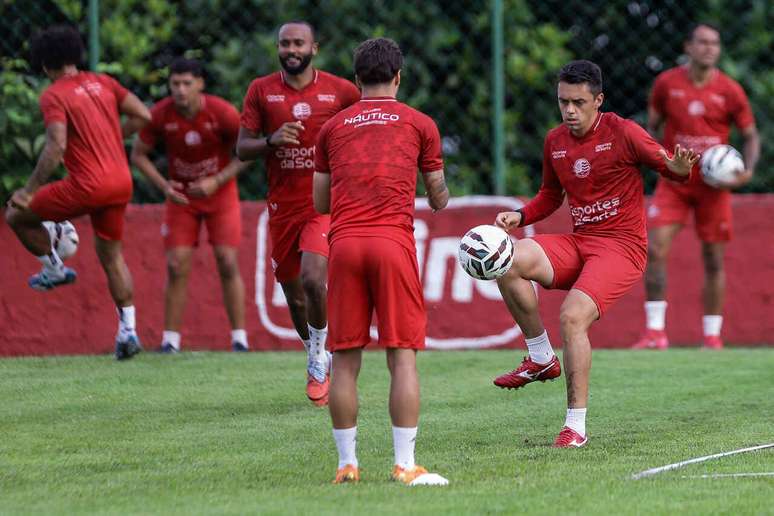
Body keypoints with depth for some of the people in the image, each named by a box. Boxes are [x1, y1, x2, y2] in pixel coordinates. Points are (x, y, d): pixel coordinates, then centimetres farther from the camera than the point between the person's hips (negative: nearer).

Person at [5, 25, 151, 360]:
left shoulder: (54, 96, -9)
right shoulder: (101, 82, 9)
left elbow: (56, 147, -20)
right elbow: (143, 116, 10)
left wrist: (30, 190, -14)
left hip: (87, 185, -7)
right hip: (121, 182, 7)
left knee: (16, 215, 10)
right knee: (112, 255, 18)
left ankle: (55, 269, 18)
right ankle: (127, 330, 12)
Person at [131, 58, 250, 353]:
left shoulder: (223, 113, -20)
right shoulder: (160, 115, -16)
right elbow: (138, 155, -3)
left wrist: (216, 181, -22)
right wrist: (163, 186, -17)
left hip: (220, 194, -1)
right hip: (181, 196, 1)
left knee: (228, 264, -8)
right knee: (176, 267, -6)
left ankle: (239, 339, -2)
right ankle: (170, 341, 0)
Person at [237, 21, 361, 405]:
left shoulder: (340, 91, -1)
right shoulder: (261, 91, 2)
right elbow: (242, 149, 1)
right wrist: (271, 140, -18)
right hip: (283, 206, 3)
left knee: (313, 278, -24)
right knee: (294, 295, 8)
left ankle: (319, 355, 0)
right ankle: (316, 364, 32)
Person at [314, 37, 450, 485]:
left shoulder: (333, 127, 16)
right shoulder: (419, 124, 11)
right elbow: (439, 200, 19)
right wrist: (440, 198, 42)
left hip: (344, 242, 2)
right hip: (393, 241, -2)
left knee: (345, 359, 6)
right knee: (403, 355, -1)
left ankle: (347, 464, 7)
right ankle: (405, 465, -6)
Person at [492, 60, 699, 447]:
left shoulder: (622, 133, -7)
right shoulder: (555, 141, 10)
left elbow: (670, 168, -2)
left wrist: (679, 167, -26)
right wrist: (519, 216, 5)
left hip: (622, 245, -6)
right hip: (578, 242, 6)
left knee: (572, 316, -26)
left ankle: (576, 426, -17)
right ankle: (541, 358, -5)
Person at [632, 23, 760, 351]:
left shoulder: (730, 91, -3)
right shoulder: (666, 83, 0)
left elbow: (751, 136, 6)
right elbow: (651, 127, 11)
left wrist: (747, 170, -11)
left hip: (714, 185, 0)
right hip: (674, 184, 0)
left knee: (713, 260, 3)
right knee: (654, 250, -14)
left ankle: (712, 337, 12)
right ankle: (655, 333, -10)